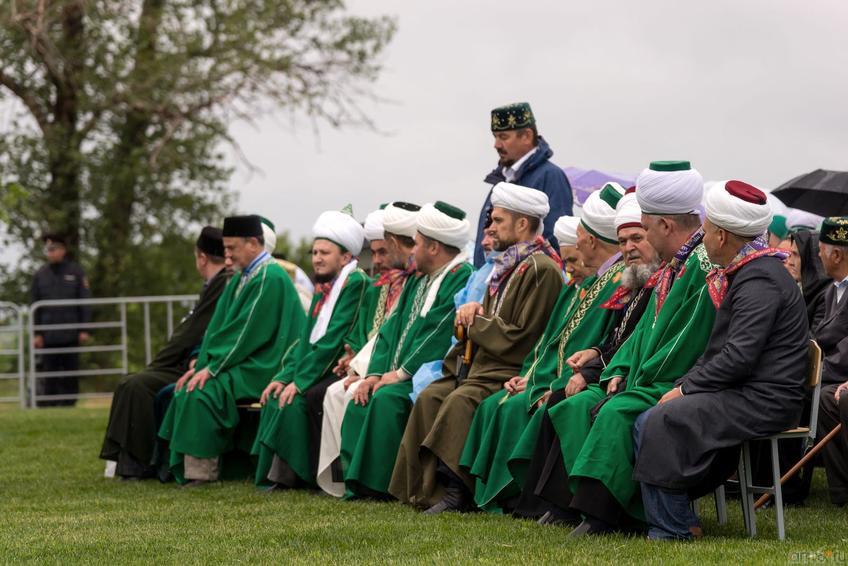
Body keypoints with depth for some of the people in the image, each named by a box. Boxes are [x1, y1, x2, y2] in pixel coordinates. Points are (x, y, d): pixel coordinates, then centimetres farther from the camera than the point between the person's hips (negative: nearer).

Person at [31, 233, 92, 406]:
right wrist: (37, 333, 1)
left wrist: (84, 330, -3)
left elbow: (85, 302, 3)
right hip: (48, 335, 0)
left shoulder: (76, 272, 4)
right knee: (49, 376, -2)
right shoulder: (40, 275, 7)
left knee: (70, 374, 4)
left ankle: (68, 404, 11)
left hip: (71, 333, 0)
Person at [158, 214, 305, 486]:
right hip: (243, 362, 10)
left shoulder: (270, 278, -15)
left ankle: (202, 472, -17)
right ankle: (189, 469, -4)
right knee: (188, 387, -3)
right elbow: (219, 327, 15)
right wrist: (202, 364, 2)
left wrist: (211, 368, -20)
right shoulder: (241, 278, 15)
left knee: (202, 390, -24)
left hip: (260, 369, -10)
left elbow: (248, 331, -20)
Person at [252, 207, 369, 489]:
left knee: (298, 400, -27)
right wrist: (285, 376, 1)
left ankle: (290, 474, -17)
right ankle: (277, 474, -12)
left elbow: (334, 338, -18)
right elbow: (307, 339, 17)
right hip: (322, 369, 8)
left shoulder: (356, 283, -11)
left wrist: (300, 381, -19)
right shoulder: (323, 288, 17)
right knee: (277, 396, -11)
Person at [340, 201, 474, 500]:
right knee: (360, 402, -10)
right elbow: (391, 329, 16)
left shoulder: (463, 278, -11)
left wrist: (401, 373, -17)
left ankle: (377, 483, -24)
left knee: (387, 398, -29)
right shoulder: (418, 281, 21)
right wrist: (376, 372, 0)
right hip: (403, 376, 9)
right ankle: (355, 479, -10)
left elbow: (439, 334, -19)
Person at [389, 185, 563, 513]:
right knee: (430, 396, -9)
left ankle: (454, 489, -25)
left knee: (460, 400, -30)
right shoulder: (509, 264, 18)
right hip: (483, 363, 10)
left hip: (513, 370, -10)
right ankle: (429, 488, -14)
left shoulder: (541, 270, -13)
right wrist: (476, 313, 3)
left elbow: (521, 338, -17)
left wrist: (475, 323, -6)